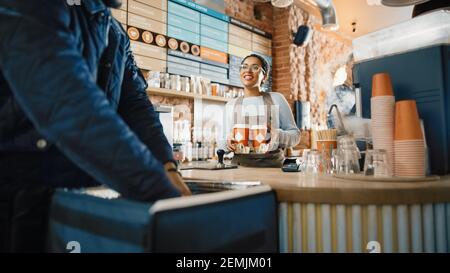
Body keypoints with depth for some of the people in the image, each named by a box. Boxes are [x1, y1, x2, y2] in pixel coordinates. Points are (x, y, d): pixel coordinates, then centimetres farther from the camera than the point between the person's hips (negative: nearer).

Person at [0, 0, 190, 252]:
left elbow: (135, 102, -1)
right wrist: (160, 190, -36)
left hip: (78, 191, 7)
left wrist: (166, 166, -16)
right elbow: (69, 105, -32)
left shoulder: (116, 32, 9)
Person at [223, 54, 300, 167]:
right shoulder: (231, 105, 12)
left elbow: (295, 134, 6)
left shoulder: (277, 99, 5)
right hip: (240, 165, 2)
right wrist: (228, 143, -6)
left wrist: (278, 135, -13)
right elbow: (227, 139, 16)